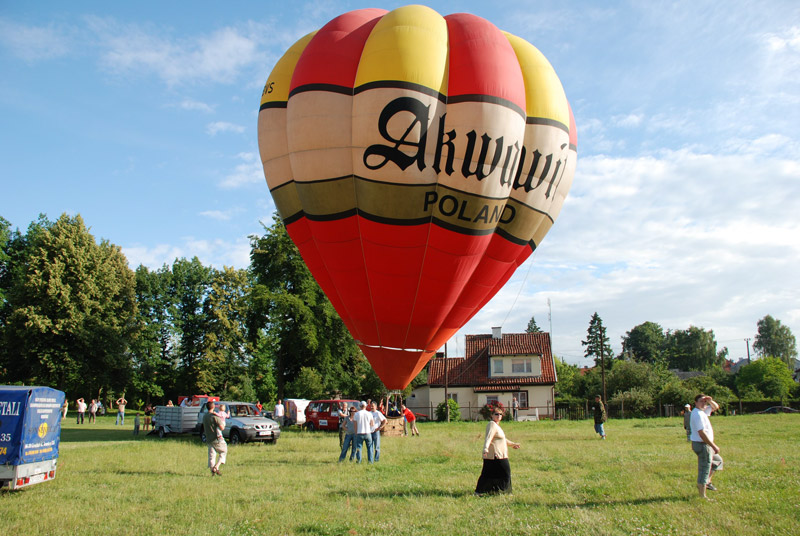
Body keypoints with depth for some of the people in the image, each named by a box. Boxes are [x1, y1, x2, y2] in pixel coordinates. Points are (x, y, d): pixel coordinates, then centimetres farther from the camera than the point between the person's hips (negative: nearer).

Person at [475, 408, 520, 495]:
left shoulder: (496, 425, 20)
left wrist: (513, 444, 44)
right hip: (495, 456, -9)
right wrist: (485, 449, -41)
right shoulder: (492, 424, -12)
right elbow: (488, 437, -27)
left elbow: (503, 439, 35)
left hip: (499, 455, 9)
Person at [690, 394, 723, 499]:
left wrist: (710, 401, 0)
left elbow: (716, 407, 22)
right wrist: (714, 446, -22)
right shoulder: (698, 414, -21)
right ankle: (702, 496, 3)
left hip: (705, 444, 11)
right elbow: (702, 433, -26)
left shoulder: (703, 411, 11)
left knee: (718, 460, 27)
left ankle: (707, 481, 26)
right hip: (702, 445, -11)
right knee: (704, 470, -4)